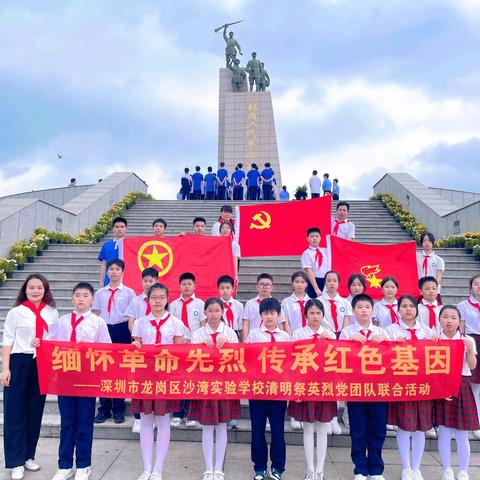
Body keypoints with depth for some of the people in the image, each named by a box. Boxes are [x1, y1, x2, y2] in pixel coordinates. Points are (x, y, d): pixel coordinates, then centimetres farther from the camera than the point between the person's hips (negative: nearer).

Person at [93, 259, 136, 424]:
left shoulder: (128, 292, 1)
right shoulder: (100, 293, 8)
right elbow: (96, 315, 11)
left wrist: (132, 335, -4)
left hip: (122, 331, -2)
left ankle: (118, 409, 17)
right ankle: (104, 409, 18)